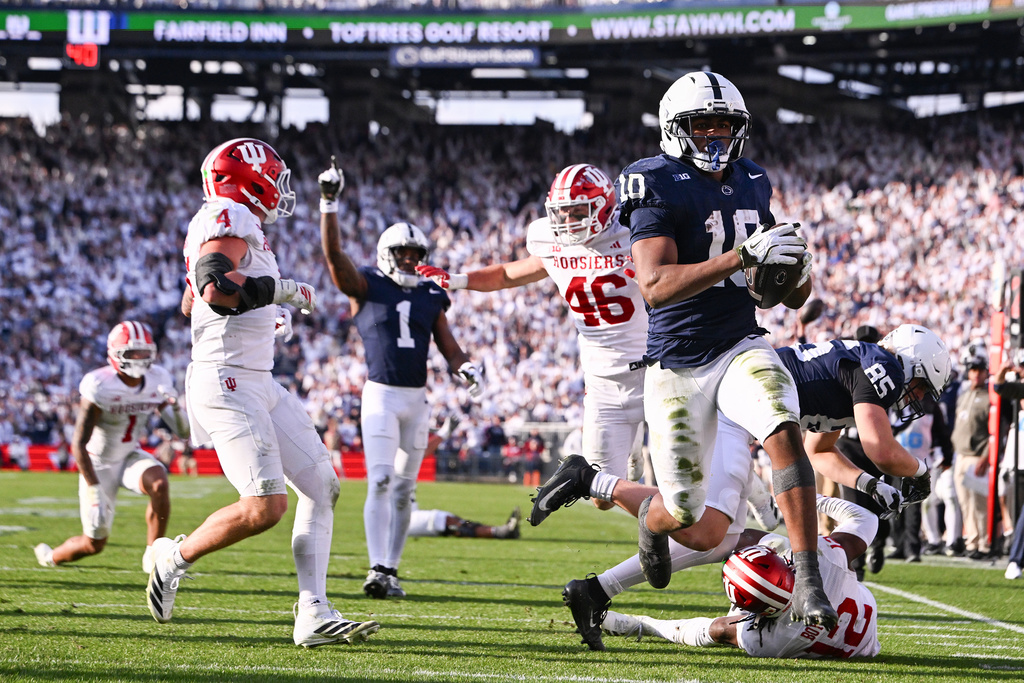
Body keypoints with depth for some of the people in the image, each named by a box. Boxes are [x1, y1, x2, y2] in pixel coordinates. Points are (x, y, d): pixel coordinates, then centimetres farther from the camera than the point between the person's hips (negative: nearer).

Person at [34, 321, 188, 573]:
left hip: (130, 456, 4)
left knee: (159, 483, -31)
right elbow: (78, 444, -23)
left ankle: (153, 555, -15)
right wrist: (94, 490, -29)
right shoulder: (99, 386, -25)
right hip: (98, 464, -4)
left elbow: (183, 432, -4)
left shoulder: (158, 380, -9)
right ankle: (50, 556, 34)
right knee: (94, 544, 0)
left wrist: (175, 407, -26)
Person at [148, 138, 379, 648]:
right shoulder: (232, 222, -12)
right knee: (265, 507, -18)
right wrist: (284, 291, -19)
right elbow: (215, 288, -30)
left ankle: (313, 613, 4)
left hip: (258, 384, 11)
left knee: (320, 486, 7)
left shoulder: (218, 224, 19)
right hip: (227, 384, -11)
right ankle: (175, 558, 4)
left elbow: (190, 304, 30)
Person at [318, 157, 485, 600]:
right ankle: (377, 569, -19)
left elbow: (447, 345, 12)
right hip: (381, 394, -5)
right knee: (380, 480, -16)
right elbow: (333, 253, -14)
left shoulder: (430, 297, 11)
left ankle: (391, 569, 15)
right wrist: (329, 203, -23)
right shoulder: (366, 288, -1)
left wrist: (466, 368, -9)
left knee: (404, 487, 8)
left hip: (417, 398, 5)